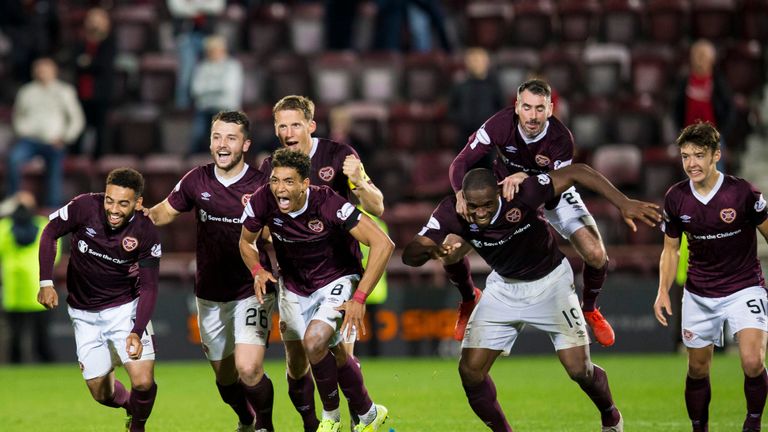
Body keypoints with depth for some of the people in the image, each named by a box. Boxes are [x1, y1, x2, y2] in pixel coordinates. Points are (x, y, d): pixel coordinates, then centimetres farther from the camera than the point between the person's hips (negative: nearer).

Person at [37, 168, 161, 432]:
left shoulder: (146, 234, -20)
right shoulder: (85, 207, -21)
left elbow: (148, 288, -15)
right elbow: (50, 234, -4)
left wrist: (137, 332, -27)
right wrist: (46, 283, -11)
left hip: (125, 308, -1)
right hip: (84, 312, 1)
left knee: (143, 383, -15)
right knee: (101, 393, 4)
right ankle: (130, 405, 39)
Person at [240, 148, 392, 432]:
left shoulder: (328, 204, -30)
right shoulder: (262, 201, -18)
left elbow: (383, 244, -30)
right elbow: (246, 241, 4)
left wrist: (359, 298, -29)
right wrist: (257, 270, -17)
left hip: (337, 280, -5)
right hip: (295, 286, 5)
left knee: (314, 342, -24)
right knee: (336, 355, 9)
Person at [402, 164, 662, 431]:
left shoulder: (521, 195, -33)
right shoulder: (451, 212, -24)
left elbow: (577, 172, -27)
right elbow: (409, 255, -25)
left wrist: (623, 204, -34)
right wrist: (430, 249, -48)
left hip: (550, 281, -3)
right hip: (504, 286, 3)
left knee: (579, 370, -7)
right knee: (470, 370, -9)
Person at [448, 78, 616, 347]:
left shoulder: (561, 139, -33)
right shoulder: (501, 124, -31)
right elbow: (461, 162, -26)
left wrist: (525, 178, -54)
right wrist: (461, 192, -47)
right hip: (504, 186, 1)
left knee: (596, 256, -17)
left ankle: (589, 310, 18)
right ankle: (470, 301, 22)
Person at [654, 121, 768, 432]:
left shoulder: (742, 193, -16)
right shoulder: (676, 198, -5)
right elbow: (670, 249, 8)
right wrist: (663, 291, -4)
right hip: (699, 295, 4)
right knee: (698, 369, 10)